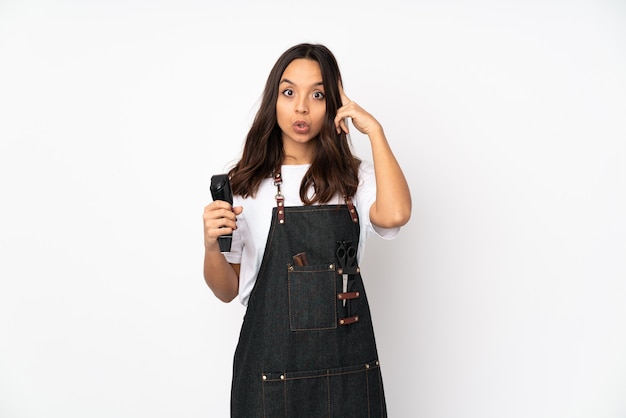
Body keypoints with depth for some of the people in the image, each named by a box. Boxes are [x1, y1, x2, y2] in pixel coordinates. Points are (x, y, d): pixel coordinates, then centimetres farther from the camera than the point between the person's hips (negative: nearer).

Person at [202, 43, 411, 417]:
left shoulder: (356, 179, 3)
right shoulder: (245, 186, -1)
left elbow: (394, 215, -21)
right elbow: (228, 290, 4)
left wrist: (374, 129, -11)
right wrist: (211, 246, -17)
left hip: (348, 366, 2)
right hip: (272, 366, -1)